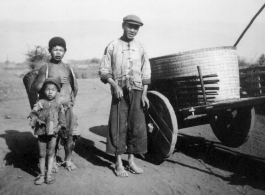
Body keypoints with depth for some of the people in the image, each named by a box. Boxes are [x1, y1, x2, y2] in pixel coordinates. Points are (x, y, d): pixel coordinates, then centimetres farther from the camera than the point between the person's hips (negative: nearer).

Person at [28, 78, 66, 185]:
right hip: (41, 132, 0)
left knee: (50, 153, 10)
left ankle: (49, 174, 19)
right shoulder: (40, 103, -2)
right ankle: (42, 174, 21)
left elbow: (62, 118, 3)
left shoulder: (58, 105, 2)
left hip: (53, 132, 1)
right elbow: (33, 113, -4)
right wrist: (36, 120, -21)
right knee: (42, 154, 10)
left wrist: (59, 126, -11)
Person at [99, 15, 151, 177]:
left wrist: (144, 94, 2)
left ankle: (131, 161, 18)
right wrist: (115, 86, -14)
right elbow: (104, 71, 0)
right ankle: (119, 163, 9)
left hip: (137, 92, 3)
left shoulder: (141, 48, 10)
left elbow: (146, 74, 11)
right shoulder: (112, 46, 2)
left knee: (137, 126, 4)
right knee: (118, 126, -1)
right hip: (119, 92, -3)